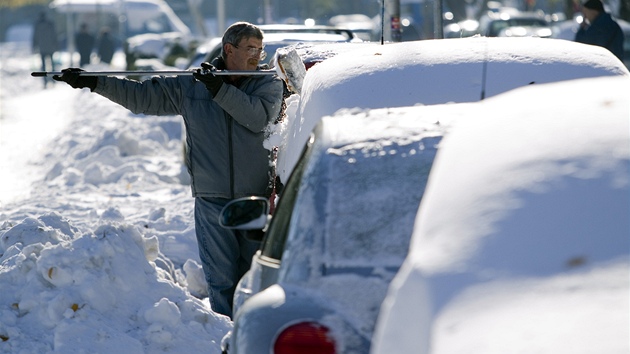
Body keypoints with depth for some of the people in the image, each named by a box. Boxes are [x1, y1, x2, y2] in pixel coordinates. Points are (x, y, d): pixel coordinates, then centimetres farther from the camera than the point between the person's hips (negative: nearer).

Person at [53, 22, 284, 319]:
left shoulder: (269, 84, 3)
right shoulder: (189, 85, 7)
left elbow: (259, 116, -16)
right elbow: (143, 96, 10)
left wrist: (220, 90, -20)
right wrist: (94, 82, 6)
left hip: (256, 197, 0)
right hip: (212, 197, 0)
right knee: (221, 278, 0)